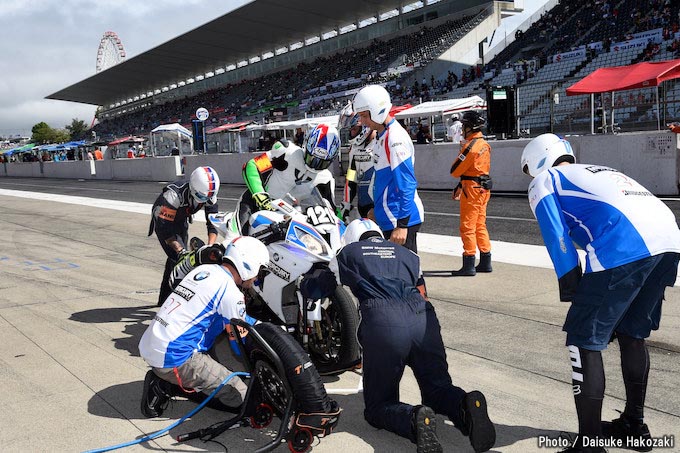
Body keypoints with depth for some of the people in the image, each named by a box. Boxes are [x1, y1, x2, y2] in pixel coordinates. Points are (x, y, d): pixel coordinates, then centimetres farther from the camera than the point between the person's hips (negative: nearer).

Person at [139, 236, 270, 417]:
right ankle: (168, 386, -5)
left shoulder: (203, 270, 11)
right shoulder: (230, 292, -14)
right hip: (173, 358, -9)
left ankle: (165, 379, 8)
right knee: (239, 395, -5)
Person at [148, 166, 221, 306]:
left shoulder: (210, 196, -23)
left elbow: (213, 223, -17)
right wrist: (181, 251, -44)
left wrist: (210, 246, -33)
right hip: (163, 220, -6)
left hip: (181, 221, 6)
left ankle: (165, 299, 32)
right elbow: (165, 228, -38)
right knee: (179, 258, -19)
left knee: (175, 258, 15)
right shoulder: (174, 193, -40)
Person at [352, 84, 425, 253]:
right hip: (387, 218, 10)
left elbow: (407, 184, -21)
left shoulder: (395, 139, -18)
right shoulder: (381, 136, 13)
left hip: (400, 220, -10)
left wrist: (402, 224, -22)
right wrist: (377, 209, 25)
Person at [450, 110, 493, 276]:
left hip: (472, 189, -9)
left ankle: (469, 265, -2)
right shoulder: (484, 144, 11)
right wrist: (460, 186, 17)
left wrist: (460, 152, 1)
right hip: (483, 188, 9)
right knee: (480, 225, 15)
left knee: (467, 227, -4)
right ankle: (485, 263, 20)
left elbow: (455, 171, -15)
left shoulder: (470, 145, -18)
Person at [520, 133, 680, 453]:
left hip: (627, 245, -8)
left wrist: (572, 291, 5)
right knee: (632, 333, 23)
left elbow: (558, 238, 2)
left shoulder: (543, 181, 18)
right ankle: (634, 426, 37)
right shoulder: (598, 171, 37)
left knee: (584, 341, 2)